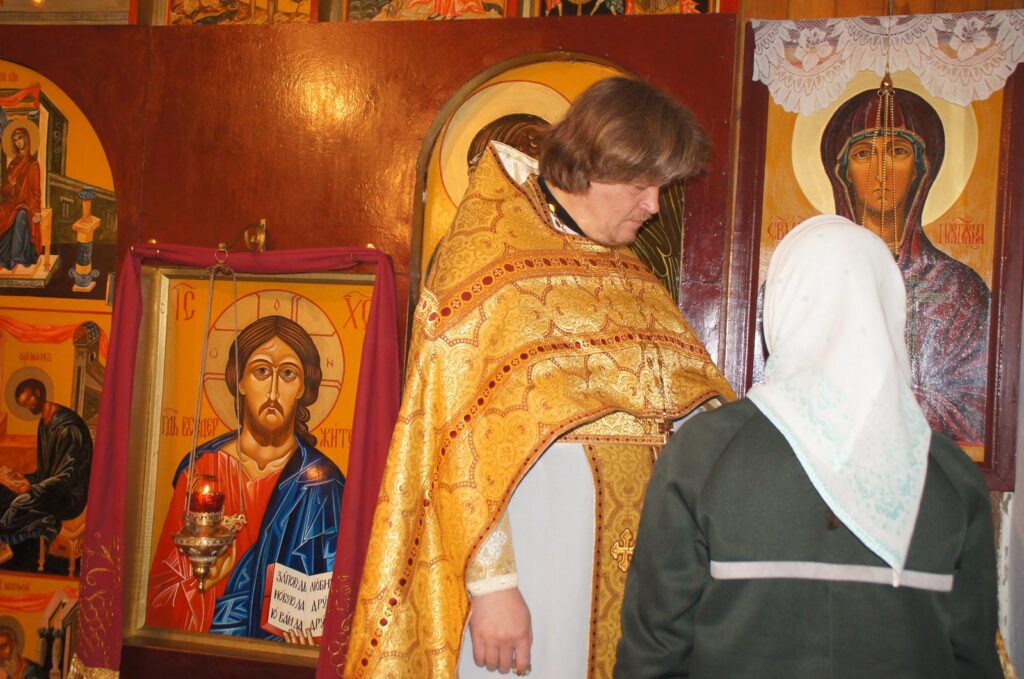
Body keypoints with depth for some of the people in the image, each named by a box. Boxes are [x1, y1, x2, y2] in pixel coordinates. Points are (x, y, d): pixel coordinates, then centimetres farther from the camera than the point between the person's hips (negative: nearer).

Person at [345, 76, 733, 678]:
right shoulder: (486, 258, -8)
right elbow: (463, 438, -14)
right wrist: (490, 581, -19)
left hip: (625, 543, 7)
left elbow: (685, 394, 11)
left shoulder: (625, 272, 13)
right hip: (528, 534, -6)